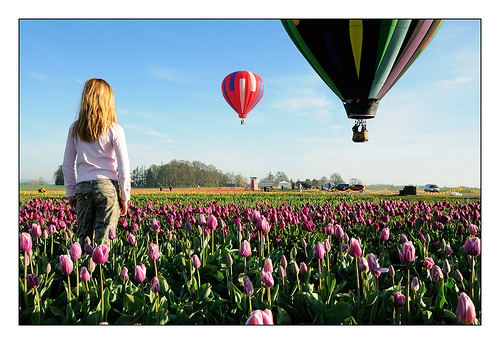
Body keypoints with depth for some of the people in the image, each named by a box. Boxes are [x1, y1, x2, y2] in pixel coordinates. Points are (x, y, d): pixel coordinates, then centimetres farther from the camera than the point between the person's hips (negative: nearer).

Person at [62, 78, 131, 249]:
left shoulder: (75, 129, 8)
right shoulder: (114, 130, -2)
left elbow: (67, 165, 10)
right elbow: (124, 166, -5)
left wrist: (71, 192, 17)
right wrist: (125, 196, 2)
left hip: (83, 187, 3)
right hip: (107, 185, -3)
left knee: (83, 238, 9)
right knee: (103, 240, -2)